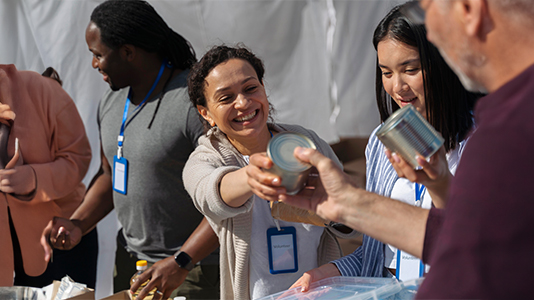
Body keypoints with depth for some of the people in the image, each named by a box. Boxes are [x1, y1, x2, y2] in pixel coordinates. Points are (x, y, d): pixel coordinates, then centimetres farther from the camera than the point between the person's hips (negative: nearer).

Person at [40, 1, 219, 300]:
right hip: (129, 258, 7)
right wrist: (78, 224, 1)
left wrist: (180, 262, -25)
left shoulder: (194, 102, -20)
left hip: (194, 265, -7)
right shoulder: (112, 102, 6)